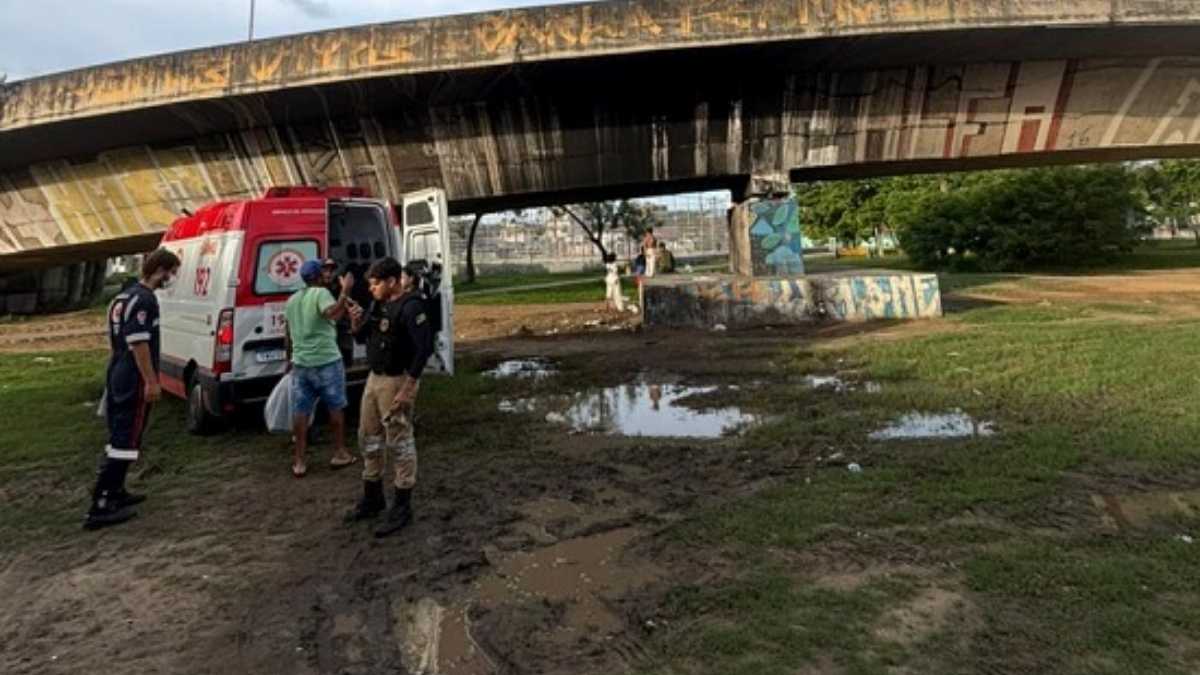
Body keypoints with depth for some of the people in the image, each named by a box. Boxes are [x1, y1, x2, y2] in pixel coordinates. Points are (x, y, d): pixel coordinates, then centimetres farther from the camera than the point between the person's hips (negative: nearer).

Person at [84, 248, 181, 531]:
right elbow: (138, 343, -22)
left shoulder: (125, 295, 16)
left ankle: (114, 493, 27)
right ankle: (100, 507, -6)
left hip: (118, 378, 10)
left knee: (119, 438, 18)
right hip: (134, 382, -10)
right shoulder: (144, 299, -16)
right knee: (125, 442, -7)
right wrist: (151, 381, -20)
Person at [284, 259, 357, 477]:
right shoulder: (321, 293, -9)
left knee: (300, 411, 6)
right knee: (336, 407, 9)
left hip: (300, 363, 6)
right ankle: (340, 453, 17)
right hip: (326, 361, -6)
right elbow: (333, 314, -30)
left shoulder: (291, 300, 13)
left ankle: (299, 462, 7)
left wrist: (290, 358, 32)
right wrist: (345, 291, -29)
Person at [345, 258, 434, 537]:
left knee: (399, 442, -1)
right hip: (374, 378, 9)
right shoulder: (378, 304, 8)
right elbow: (362, 338, 19)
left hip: (397, 381, -9)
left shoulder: (411, 307, -17)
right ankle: (372, 498, 32)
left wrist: (408, 388, -24)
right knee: (369, 437, 16)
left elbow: (424, 348, -22)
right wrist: (357, 322, -4)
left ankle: (402, 507, 11)